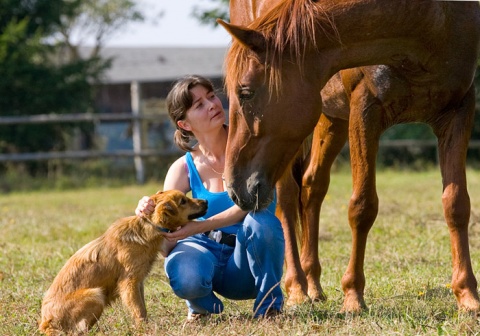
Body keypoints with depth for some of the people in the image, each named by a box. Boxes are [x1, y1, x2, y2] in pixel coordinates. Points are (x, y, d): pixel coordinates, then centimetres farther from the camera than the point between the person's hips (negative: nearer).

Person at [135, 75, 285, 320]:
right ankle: (202, 303, 4)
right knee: (183, 277, -36)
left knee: (260, 220, -36)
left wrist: (200, 226, -37)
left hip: (248, 254, -1)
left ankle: (269, 300, -8)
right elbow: (166, 246, -9)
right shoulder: (184, 169, -4)